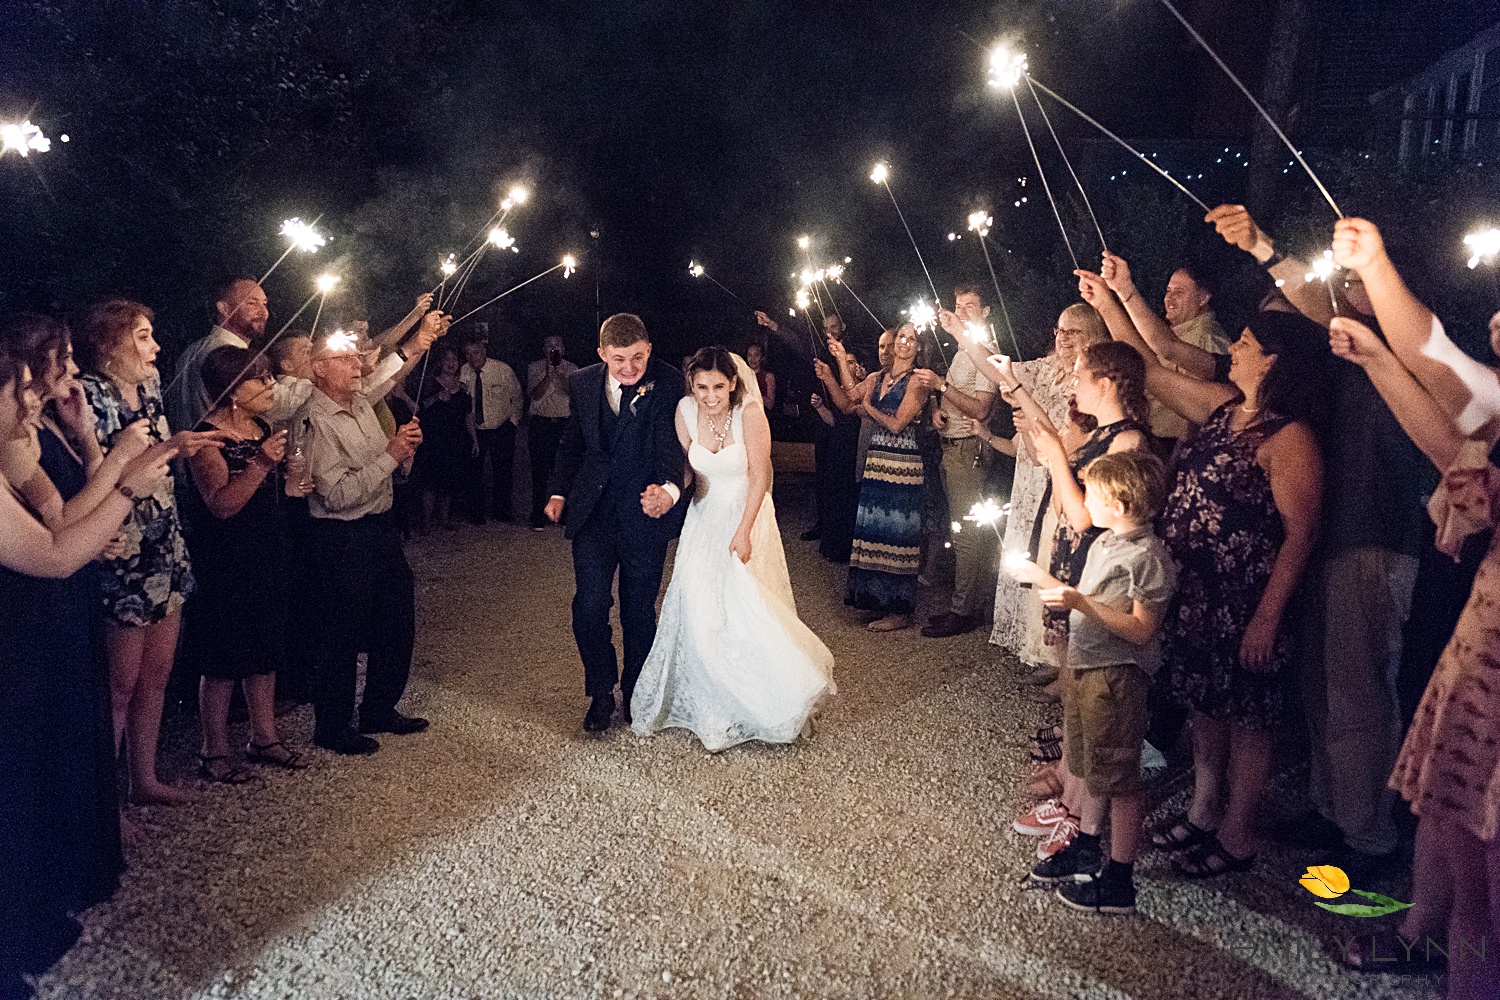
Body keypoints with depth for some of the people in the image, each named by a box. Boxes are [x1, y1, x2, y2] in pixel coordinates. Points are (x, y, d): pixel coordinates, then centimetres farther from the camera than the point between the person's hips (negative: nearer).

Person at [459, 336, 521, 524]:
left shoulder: (503, 369, -13)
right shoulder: (464, 373, -7)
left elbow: (516, 396, 2)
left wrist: (514, 420, 0)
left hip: (502, 429, -2)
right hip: (475, 430, 2)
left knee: (503, 471, 4)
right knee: (474, 471, 3)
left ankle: (501, 513, 19)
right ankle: (475, 513, 17)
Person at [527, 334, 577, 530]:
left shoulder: (571, 368, 6)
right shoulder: (535, 368, 4)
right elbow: (534, 395, -9)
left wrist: (560, 374, -24)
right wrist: (548, 375, -21)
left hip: (564, 423, 1)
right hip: (540, 423, -1)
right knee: (540, 471, -3)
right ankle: (538, 518, 2)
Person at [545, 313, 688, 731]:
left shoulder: (667, 383, -10)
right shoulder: (581, 383, 3)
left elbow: (670, 444, -20)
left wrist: (669, 489, -38)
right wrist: (558, 491, 11)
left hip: (644, 512, -2)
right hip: (592, 512, 3)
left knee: (639, 610, 10)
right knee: (589, 608, -4)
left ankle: (635, 692, 32)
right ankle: (601, 693, 18)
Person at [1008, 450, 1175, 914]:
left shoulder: (1147, 555, -20)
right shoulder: (1104, 542, 9)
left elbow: (1140, 630, -23)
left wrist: (1080, 603, -28)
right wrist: (1043, 579, 14)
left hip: (1116, 676, -10)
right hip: (1084, 666, 10)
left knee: (1118, 778, 1)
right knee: (1091, 766, 22)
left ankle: (1118, 880, 12)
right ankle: (1086, 850, 39)